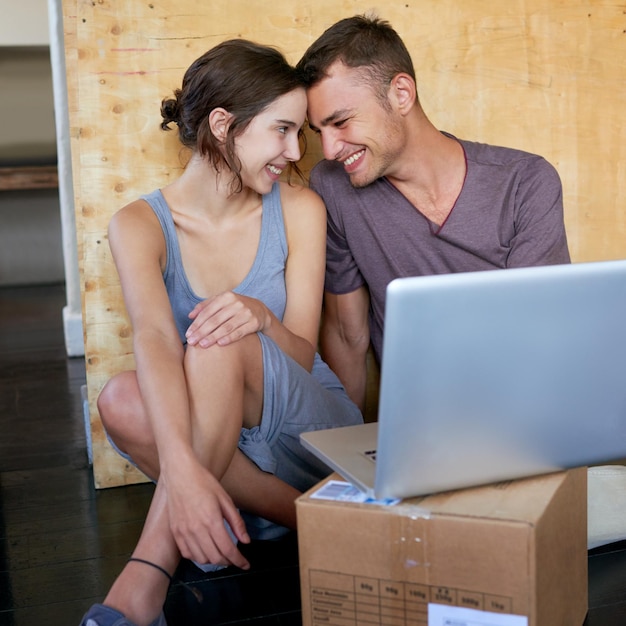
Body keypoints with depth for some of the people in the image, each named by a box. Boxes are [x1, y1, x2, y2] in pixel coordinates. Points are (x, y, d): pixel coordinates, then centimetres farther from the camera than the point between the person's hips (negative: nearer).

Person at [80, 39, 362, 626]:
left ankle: (147, 577, -33)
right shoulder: (140, 224, -8)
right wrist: (182, 470, -46)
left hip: (314, 432, -1)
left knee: (221, 343, -31)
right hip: (208, 435, 1)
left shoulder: (299, 210, -5)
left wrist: (261, 317, -34)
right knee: (121, 399, -32)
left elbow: (301, 357, -8)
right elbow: (153, 338, -28)